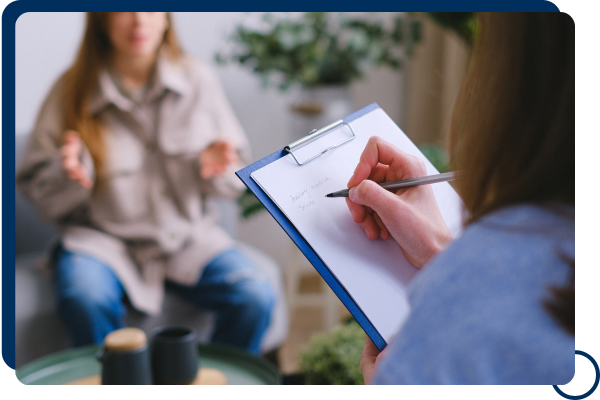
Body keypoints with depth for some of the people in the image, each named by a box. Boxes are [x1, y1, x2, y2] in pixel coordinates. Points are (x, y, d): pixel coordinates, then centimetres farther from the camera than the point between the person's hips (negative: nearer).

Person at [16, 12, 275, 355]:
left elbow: (237, 179, 8)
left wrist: (215, 167, -15)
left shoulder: (198, 80, 2)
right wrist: (70, 176, -20)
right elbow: (38, 191, 0)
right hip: (102, 237, -1)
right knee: (86, 302, -33)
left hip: (190, 236, 2)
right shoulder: (71, 91, -2)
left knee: (256, 297, -22)